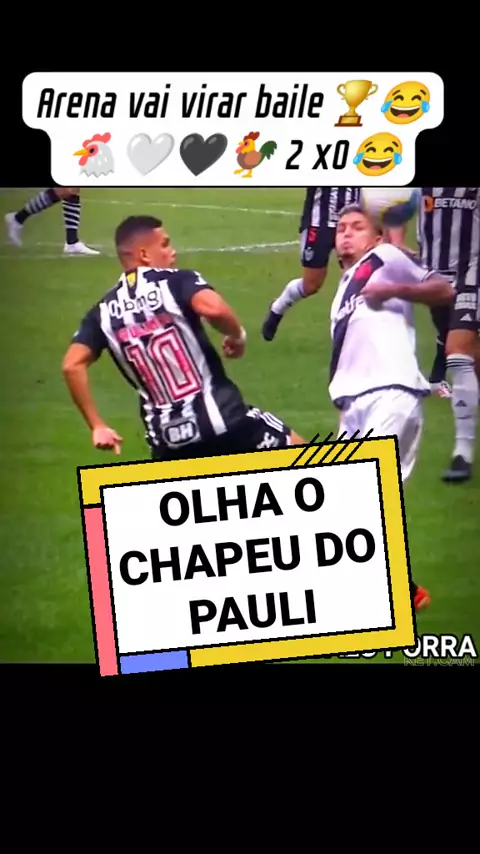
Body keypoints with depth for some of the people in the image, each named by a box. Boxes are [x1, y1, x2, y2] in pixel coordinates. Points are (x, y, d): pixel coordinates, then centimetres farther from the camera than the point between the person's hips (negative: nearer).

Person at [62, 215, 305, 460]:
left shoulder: (105, 312, 8)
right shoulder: (175, 282, -4)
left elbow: (72, 365, -4)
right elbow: (213, 308, -26)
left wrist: (97, 426, 1)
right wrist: (237, 335, -5)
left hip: (169, 435, 4)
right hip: (221, 418, -4)